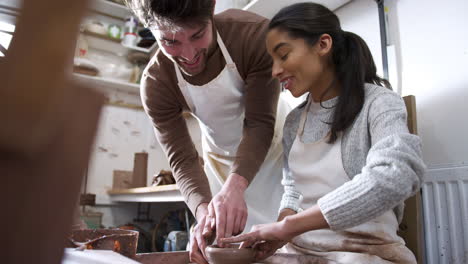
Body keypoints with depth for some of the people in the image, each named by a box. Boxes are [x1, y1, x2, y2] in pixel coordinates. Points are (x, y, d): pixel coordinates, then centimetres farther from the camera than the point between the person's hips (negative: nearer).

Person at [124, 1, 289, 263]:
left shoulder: (255, 33, -28)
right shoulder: (155, 84, -21)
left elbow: (260, 123, -28)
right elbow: (182, 159, -19)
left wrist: (235, 185, -42)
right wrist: (203, 209, -37)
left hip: (275, 149, -1)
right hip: (222, 161, 2)